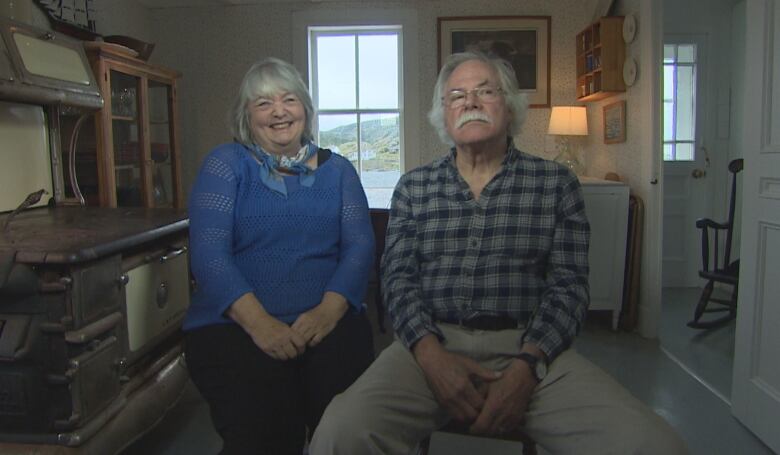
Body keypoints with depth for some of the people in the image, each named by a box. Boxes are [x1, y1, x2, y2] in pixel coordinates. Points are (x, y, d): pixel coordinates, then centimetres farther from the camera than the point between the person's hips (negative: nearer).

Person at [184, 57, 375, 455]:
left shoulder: (337, 170, 14)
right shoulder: (226, 164, 7)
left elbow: (359, 246, 3)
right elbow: (209, 252, -5)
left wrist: (329, 309, -16)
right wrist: (258, 321, -19)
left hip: (326, 321, 2)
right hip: (233, 325, -1)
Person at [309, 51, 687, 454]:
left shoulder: (556, 183, 9)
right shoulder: (413, 187, 12)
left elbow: (568, 285, 2)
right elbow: (399, 279, 4)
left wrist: (528, 365, -14)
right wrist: (431, 354, -14)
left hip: (530, 348, 1)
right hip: (432, 345, 0)